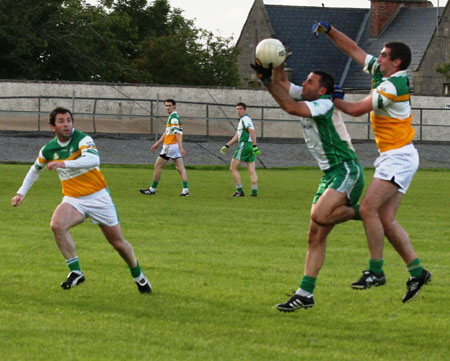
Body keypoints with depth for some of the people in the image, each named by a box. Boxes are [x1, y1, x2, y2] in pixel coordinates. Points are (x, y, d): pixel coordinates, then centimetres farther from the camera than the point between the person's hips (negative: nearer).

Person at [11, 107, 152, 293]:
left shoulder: (83, 140, -16)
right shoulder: (48, 150, -1)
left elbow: (94, 160, -38)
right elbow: (35, 170, 20)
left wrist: (64, 163, -47)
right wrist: (22, 192, 13)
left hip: (98, 197, -3)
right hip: (73, 199, 3)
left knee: (118, 242, 6)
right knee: (57, 225, -29)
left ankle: (139, 277, 32)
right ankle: (75, 271, -21)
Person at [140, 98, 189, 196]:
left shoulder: (174, 117, -15)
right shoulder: (172, 117, 17)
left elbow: (178, 133, -25)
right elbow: (166, 132, 27)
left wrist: (181, 147, -33)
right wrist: (157, 143, 31)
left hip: (170, 146, -9)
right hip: (175, 146, 9)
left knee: (158, 166, 2)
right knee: (180, 168, 1)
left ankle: (152, 189, 9)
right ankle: (185, 190, -6)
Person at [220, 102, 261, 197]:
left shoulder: (245, 119, -8)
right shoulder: (242, 120, 22)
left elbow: (252, 132, -21)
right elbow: (236, 136, 28)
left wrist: (255, 146, -29)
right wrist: (226, 146, 27)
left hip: (244, 145, -9)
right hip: (250, 147, 9)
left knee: (233, 169, -2)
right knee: (252, 171, 3)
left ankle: (240, 190, -6)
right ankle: (254, 191, -3)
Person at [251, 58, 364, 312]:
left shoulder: (325, 104, -14)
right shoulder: (306, 99, 11)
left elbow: (291, 107, -27)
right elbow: (281, 83, 12)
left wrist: (267, 80, -24)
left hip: (347, 171, -9)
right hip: (330, 175, 9)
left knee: (319, 216, -32)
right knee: (316, 235, 2)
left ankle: (359, 212, -4)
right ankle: (305, 294, 1)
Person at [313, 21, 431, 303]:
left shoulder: (392, 86, -17)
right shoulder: (382, 74, 10)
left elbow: (357, 109, -16)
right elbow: (354, 50, 17)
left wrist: (331, 99, -1)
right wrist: (329, 31, 7)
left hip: (399, 157, -10)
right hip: (393, 157, 10)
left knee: (369, 208, -16)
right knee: (386, 220, 5)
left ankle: (376, 271, -12)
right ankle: (417, 271, 6)